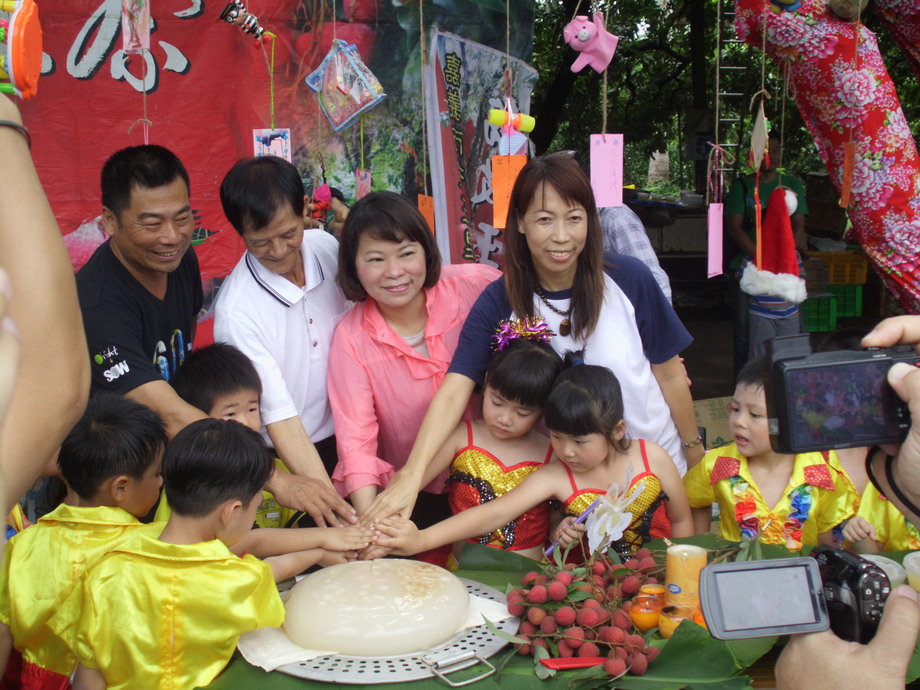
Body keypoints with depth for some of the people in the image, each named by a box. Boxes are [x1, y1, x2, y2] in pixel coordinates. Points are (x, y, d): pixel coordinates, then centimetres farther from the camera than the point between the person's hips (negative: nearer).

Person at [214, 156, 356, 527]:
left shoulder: (326, 246, -9)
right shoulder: (236, 311, -24)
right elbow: (279, 416, -24)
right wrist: (324, 491, -29)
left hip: (347, 431, 5)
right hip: (286, 458, -4)